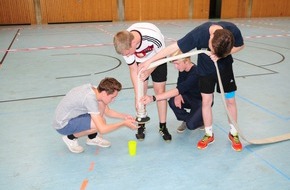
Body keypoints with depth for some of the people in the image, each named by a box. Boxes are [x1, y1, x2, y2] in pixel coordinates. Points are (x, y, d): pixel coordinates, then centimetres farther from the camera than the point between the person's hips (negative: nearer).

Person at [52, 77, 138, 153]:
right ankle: (71, 138, -2)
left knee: (101, 104, -1)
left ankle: (92, 137, 10)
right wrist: (124, 123, -23)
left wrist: (124, 116, -3)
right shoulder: (90, 98, -32)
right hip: (63, 125, -9)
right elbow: (102, 129, -31)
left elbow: (107, 111, 10)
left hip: (71, 115, 9)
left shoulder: (94, 89, -6)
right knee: (100, 124, -26)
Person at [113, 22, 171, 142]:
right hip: (139, 62, 2)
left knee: (160, 90, -3)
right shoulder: (125, 45, -31)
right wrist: (137, 97, -23)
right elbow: (133, 71, -21)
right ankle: (141, 125, 13)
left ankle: (163, 126, 9)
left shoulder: (154, 37, -42)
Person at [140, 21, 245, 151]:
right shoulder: (198, 34, -37)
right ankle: (209, 135, 19)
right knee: (206, 101, 0)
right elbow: (174, 47, -33)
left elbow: (240, 46, -11)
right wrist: (150, 61, -34)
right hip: (205, 69, -1)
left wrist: (221, 55, -28)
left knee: (230, 100, 5)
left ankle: (233, 133, 25)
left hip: (225, 67, 1)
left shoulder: (233, 30, -32)